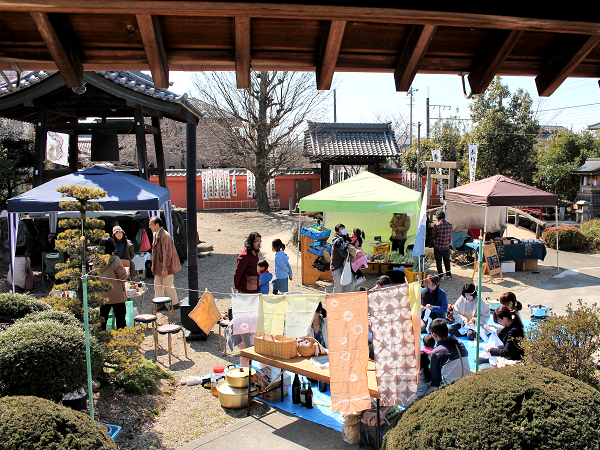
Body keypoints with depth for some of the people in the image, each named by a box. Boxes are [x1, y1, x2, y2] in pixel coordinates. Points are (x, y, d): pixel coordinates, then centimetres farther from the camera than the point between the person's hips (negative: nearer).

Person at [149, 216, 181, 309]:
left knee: (168, 286, 0)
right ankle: (160, 304, 22)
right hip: (158, 266, 9)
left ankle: (175, 303, 15)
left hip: (165, 267, -9)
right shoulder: (155, 235, 9)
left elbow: (167, 254, -22)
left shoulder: (165, 236, -21)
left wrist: (165, 269, -22)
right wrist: (153, 265, 17)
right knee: (157, 286, 12)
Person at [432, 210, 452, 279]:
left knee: (438, 261, 9)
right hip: (446, 246, 4)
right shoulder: (449, 224, -6)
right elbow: (450, 236, 5)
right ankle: (448, 274, 31)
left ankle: (440, 276, 12)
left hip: (438, 246, -4)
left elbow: (434, 236, -8)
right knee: (447, 260, 21)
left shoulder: (436, 225, -18)